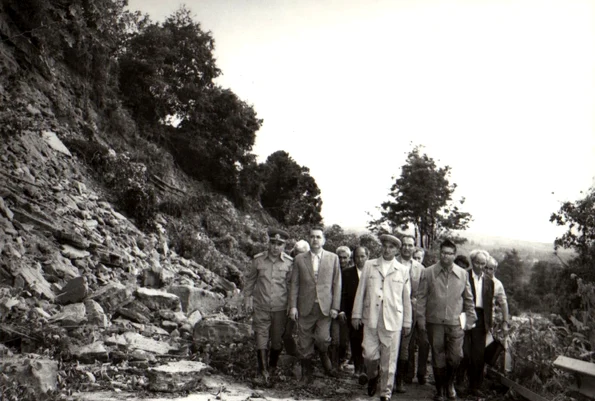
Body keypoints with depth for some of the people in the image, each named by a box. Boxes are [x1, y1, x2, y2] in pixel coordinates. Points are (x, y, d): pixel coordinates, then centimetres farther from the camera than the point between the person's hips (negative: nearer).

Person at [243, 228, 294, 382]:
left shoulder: (289, 262, -3)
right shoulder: (258, 260, -3)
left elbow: (291, 285, 5)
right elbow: (249, 279, 8)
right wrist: (247, 300, 6)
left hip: (280, 308, 1)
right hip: (261, 307, 0)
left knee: (277, 340, 10)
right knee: (261, 337, -3)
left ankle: (273, 366, 33)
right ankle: (263, 371, 5)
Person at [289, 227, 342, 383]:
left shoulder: (333, 258, 5)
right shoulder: (299, 259, 6)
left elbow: (337, 284, 4)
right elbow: (294, 284, 5)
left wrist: (335, 307, -3)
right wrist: (293, 306, -3)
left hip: (325, 307, -1)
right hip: (305, 307, 1)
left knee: (322, 338, -10)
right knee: (304, 343, 6)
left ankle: (324, 356, 24)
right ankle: (306, 374, 23)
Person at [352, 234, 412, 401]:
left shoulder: (403, 271, 5)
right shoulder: (369, 265, 7)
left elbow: (406, 298, 7)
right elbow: (361, 291, 9)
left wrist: (407, 322, 9)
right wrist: (356, 314, 6)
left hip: (392, 320, -1)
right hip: (371, 318, 1)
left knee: (389, 359, 3)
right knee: (370, 353, -1)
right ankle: (372, 376, 31)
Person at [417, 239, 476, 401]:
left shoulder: (463, 274, 5)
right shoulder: (428, 273, -1)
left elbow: (468, 299, 12)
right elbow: (421, 297, 1)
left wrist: (470, 319, 8)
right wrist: (421, 319, -3)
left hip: (455, 322, 1)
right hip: (435, 322, -1)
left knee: (455, 356, 0)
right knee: (438, 358, 7)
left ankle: (449, 383, 29)